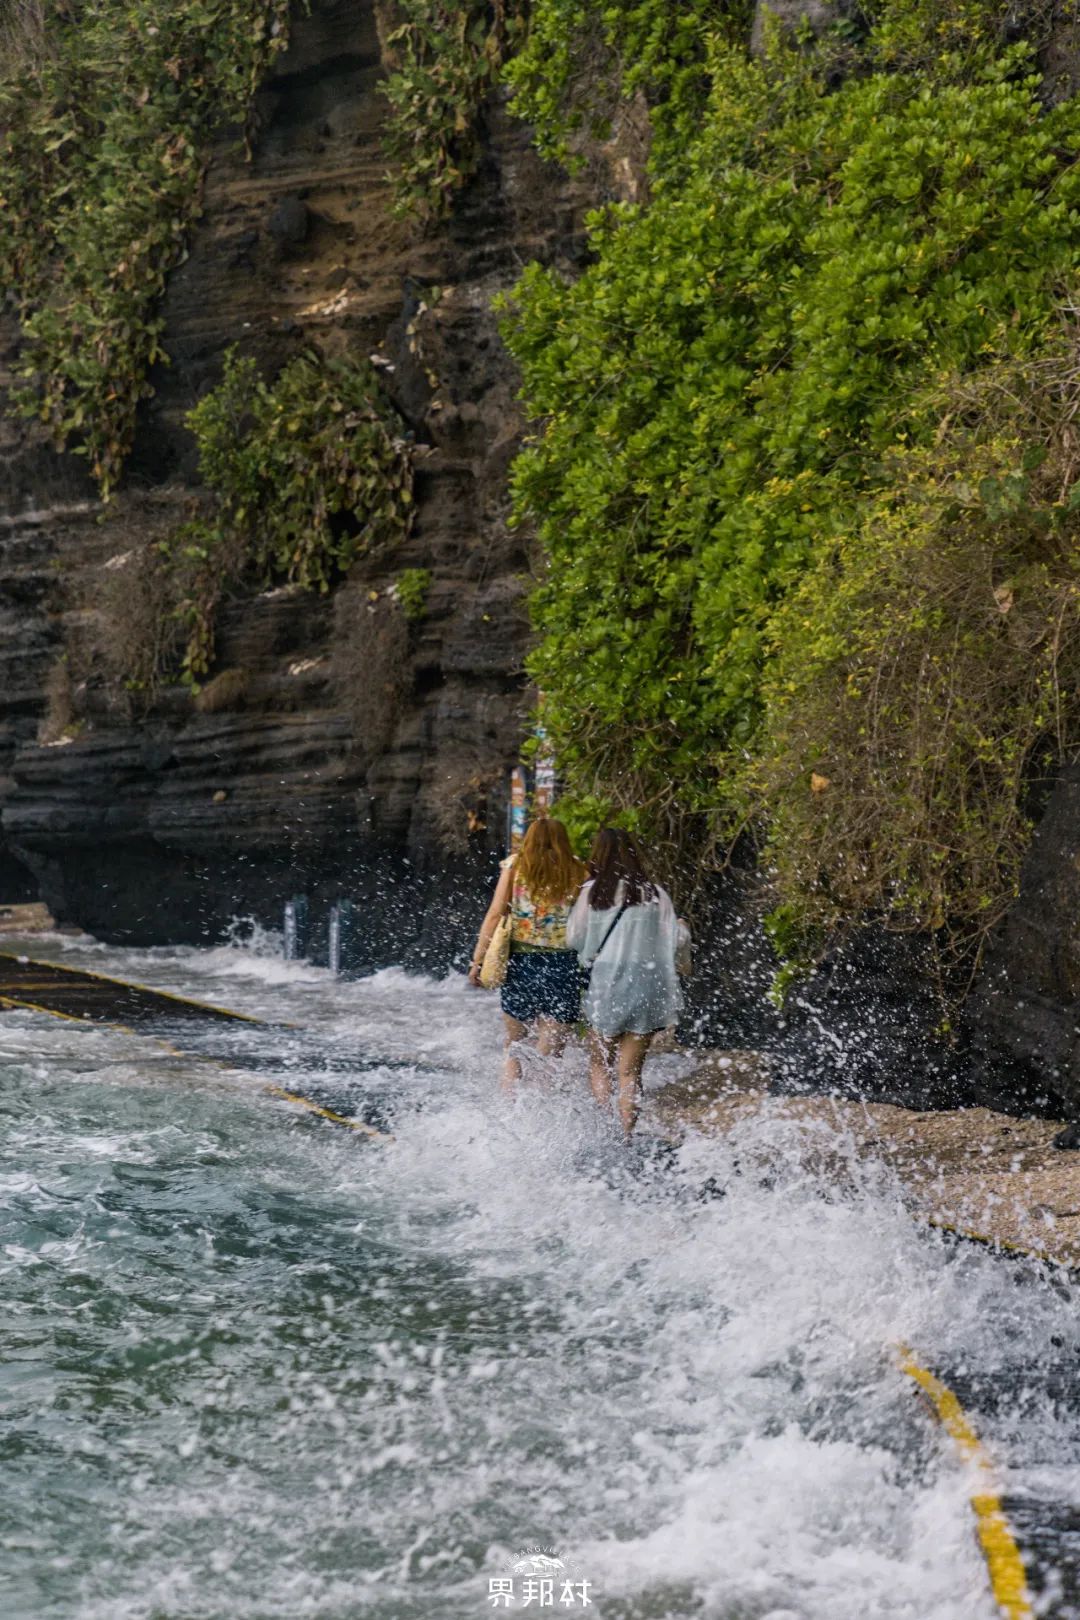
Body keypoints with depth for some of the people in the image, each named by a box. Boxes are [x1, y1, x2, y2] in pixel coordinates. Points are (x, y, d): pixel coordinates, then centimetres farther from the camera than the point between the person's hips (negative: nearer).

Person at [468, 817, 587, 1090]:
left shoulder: (515, 865, 5)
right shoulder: (577, 871, 2)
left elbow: (494, 916, 0)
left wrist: (477, 962, 3)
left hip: (521, 962, 1)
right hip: (562, 963, -1)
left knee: (514, 1048, 17)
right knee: (547, 1057, 3)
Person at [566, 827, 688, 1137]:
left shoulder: (593, 891, -3)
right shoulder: (654, 893, 1)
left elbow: (574, 938, 1)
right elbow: (678, 942, 3)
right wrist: (684, 929, 25)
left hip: (607, 986, -2)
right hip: (648, 986, 2)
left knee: (599, 1065, 13)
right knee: (630, 1071, 8)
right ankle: (626, 1136, 1)